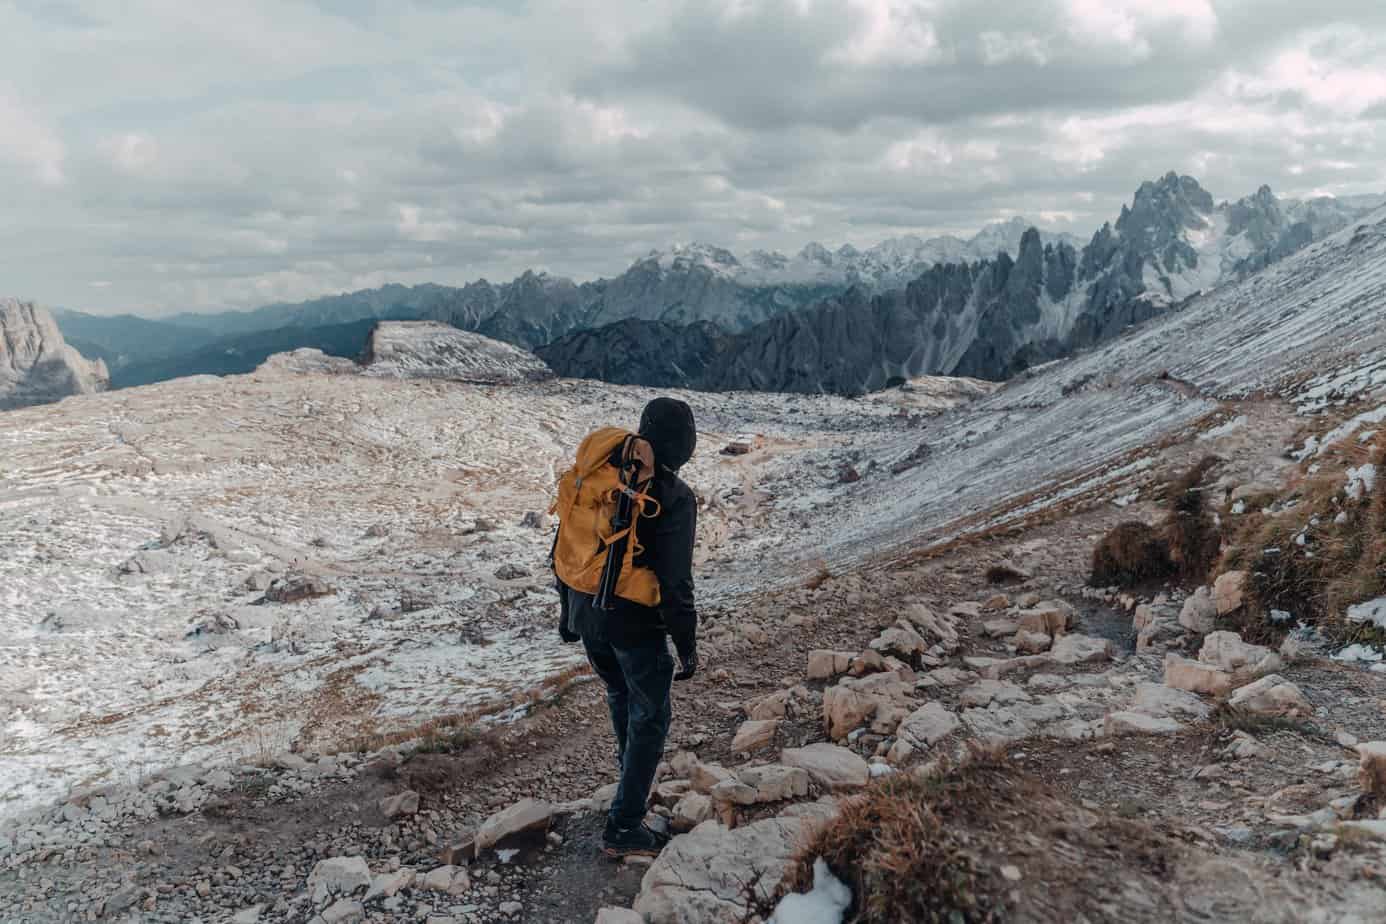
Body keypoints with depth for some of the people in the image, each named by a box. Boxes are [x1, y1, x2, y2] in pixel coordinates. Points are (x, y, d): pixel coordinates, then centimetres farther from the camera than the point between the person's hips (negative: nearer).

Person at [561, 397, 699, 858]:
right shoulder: (674, 498, -18)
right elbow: (675, 582, -19)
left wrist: (569, 611, 20)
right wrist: (688, 645, -8)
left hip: (588, 616, 6)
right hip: (636, 624, -6)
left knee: (619, 691, 30)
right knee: (650, 716, 9)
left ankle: (629, 759, 54)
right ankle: (624, 827, 11)